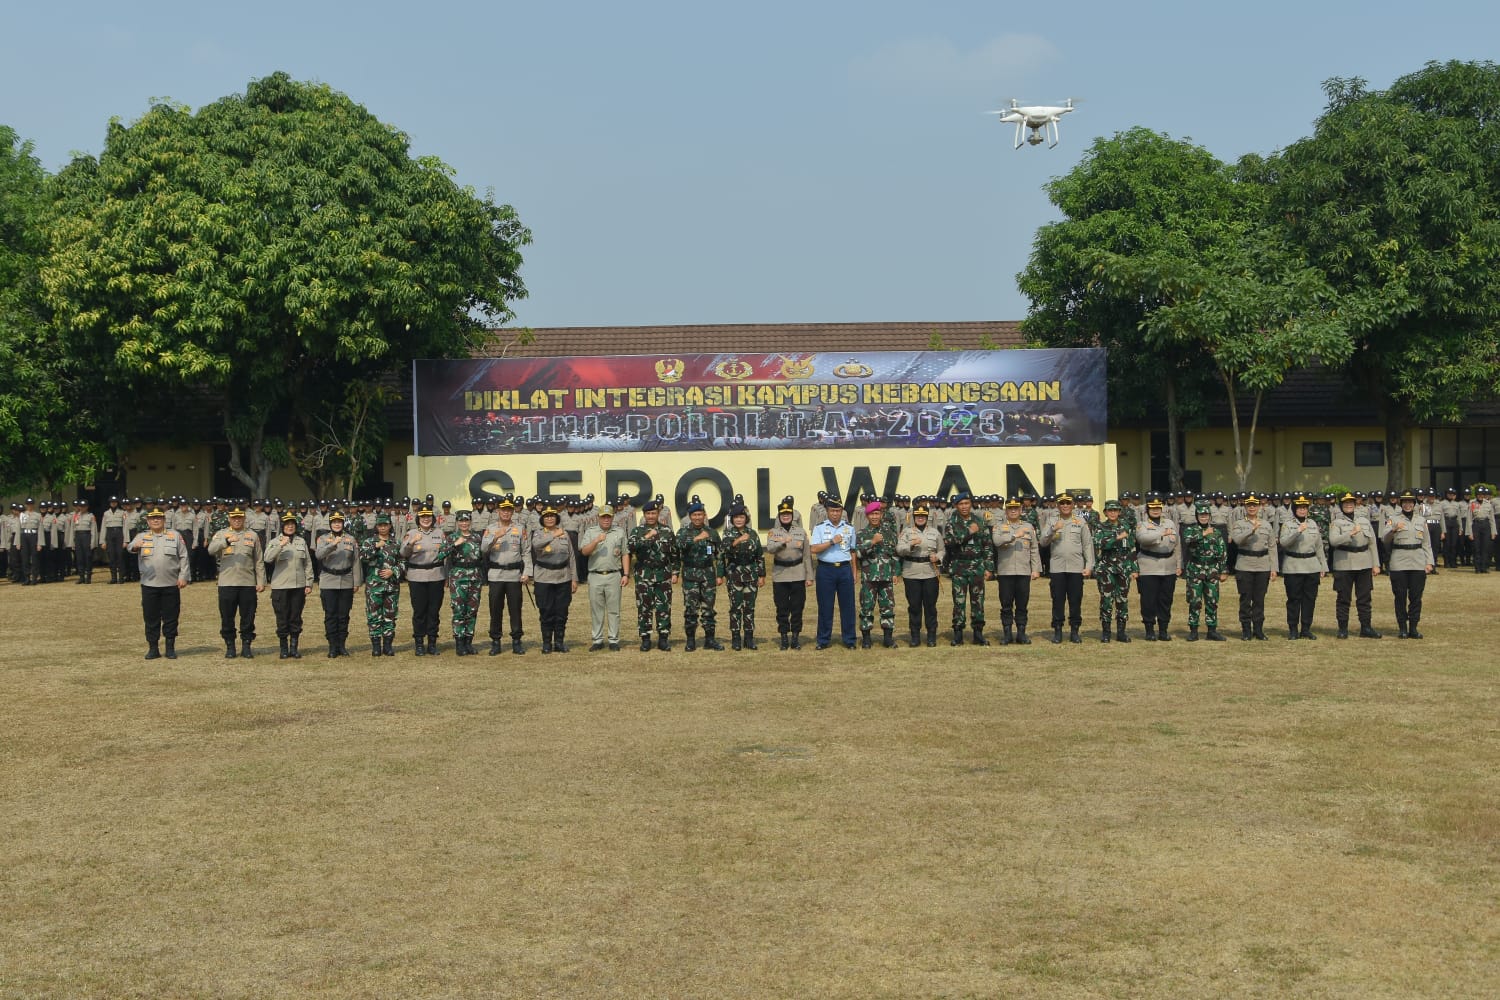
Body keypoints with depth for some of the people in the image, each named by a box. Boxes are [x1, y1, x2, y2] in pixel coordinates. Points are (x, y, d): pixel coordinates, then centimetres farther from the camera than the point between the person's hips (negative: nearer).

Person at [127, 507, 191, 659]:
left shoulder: (175, 536, 7)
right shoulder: (142, 537, 7)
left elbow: (183, 557, 7)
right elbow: (130, 547, -13)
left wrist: (183, 576, -3)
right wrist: (135, 546, -37)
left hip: (171, 585, 0)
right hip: (149, 585, 0)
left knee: (171, 618, 3)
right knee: (151, 618, 4)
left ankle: (171, 648, 12)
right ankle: (153, 648, 12)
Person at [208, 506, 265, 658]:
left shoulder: (253, 536, 10)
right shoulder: (221, 534, 6)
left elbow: (259, 561, 10)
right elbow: (211, 550, -15)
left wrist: (261, 582, 3)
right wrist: (227, 541, -31)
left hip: (248, 583, 1)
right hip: (227, 583, -1)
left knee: (248, 617, 3)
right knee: (227, 617, 3)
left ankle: (246, 647, 11)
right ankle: (230, 648, 13)